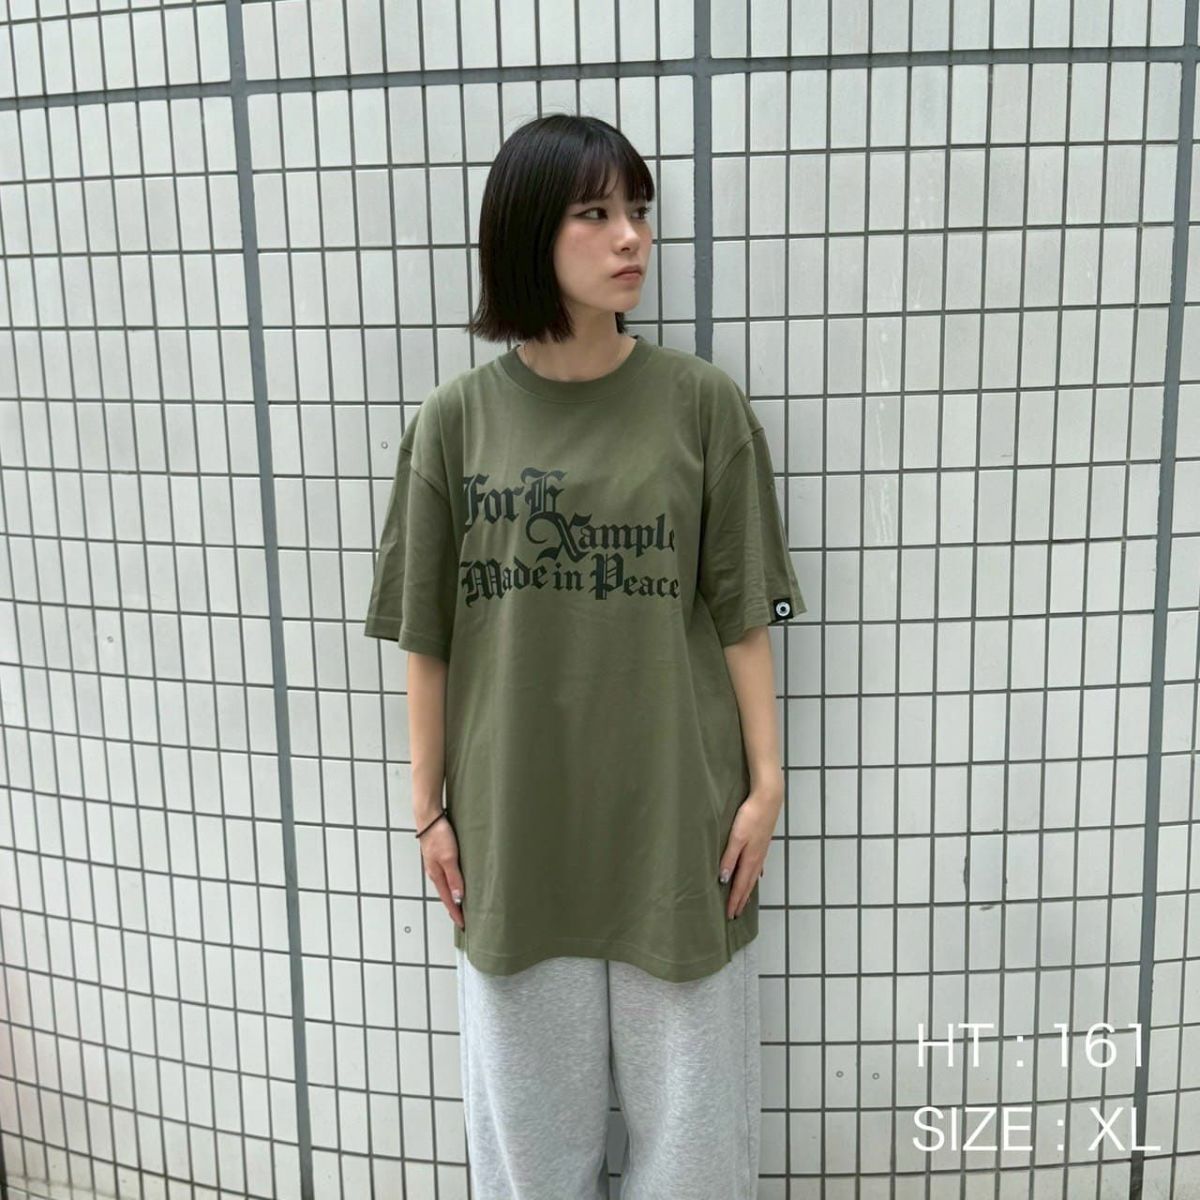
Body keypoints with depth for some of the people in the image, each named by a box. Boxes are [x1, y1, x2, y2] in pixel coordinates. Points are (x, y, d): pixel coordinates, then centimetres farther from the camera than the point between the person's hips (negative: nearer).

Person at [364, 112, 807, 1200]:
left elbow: (742, 616, -2)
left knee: (688, 1106, 15)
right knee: (530, 1110, 18)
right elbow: (427, 635, 1)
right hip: (513, 821, 1)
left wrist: (765, 782, -3)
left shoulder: (701, 403, -6)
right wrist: (429, 808, 3)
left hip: (674, 814, 0)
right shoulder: (456, 420, -4)